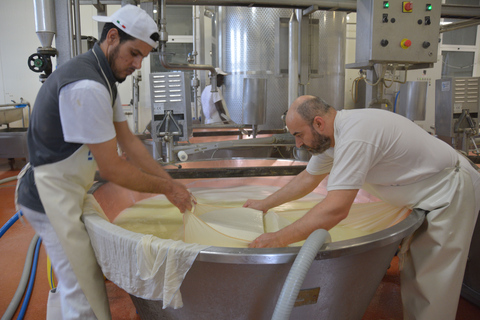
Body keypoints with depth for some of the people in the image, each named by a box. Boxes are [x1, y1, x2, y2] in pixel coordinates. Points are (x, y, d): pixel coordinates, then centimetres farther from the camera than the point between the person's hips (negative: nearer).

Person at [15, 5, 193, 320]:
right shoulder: (87, 87, -28)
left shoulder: (105, 77, 6)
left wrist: (171, 182, 1)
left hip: (68, 190, 10)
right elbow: (112, 169, -25)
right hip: (52, 195, -10)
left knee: (76, 276, 24)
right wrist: (167, 188, -13)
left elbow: (128, 140, 6)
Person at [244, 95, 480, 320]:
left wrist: (279, 239, -34)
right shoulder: (330, 133, -2)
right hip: (426, 196, 9)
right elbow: (307, 178, 10)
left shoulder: (354, 137, -33)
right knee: (412, 269, 17)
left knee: (433, 286, -4)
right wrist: (265, 204, 14)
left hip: (451, 192, -9)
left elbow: (336, 209, -37)